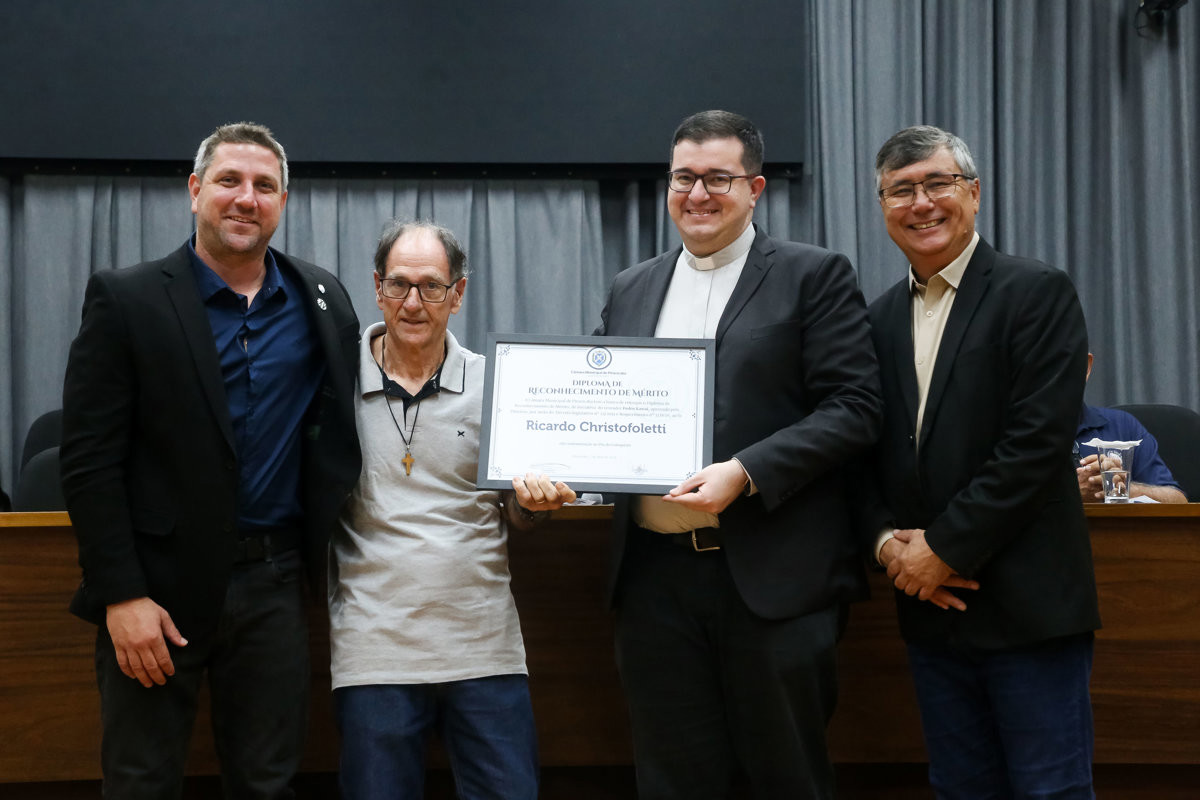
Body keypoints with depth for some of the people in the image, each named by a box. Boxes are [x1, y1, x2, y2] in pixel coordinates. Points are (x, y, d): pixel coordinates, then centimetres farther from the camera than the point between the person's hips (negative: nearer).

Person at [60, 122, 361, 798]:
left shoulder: (323, 300, 7)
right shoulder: (126, 300, -4)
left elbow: (336, 425, 18)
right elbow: (89, 463, -7)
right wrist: (122, 595, -13)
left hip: (273, 586, 3)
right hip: (158, 584, -3)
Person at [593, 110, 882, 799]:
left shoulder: (815, 276, 1)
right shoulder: (631, 291, 16)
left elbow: (854, 407, -7)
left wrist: (745, 473, -18)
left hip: (774, 578, -4)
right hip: (656, 578, 4)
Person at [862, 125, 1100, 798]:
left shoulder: (1039, 294, -5)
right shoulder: (882, 319, 13)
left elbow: (1038, 441, -15)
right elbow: (868, 452, 14)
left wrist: (945, 548, -14)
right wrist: (889, 540, -4)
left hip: (1027, 606, -5)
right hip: (932, 604, 6)